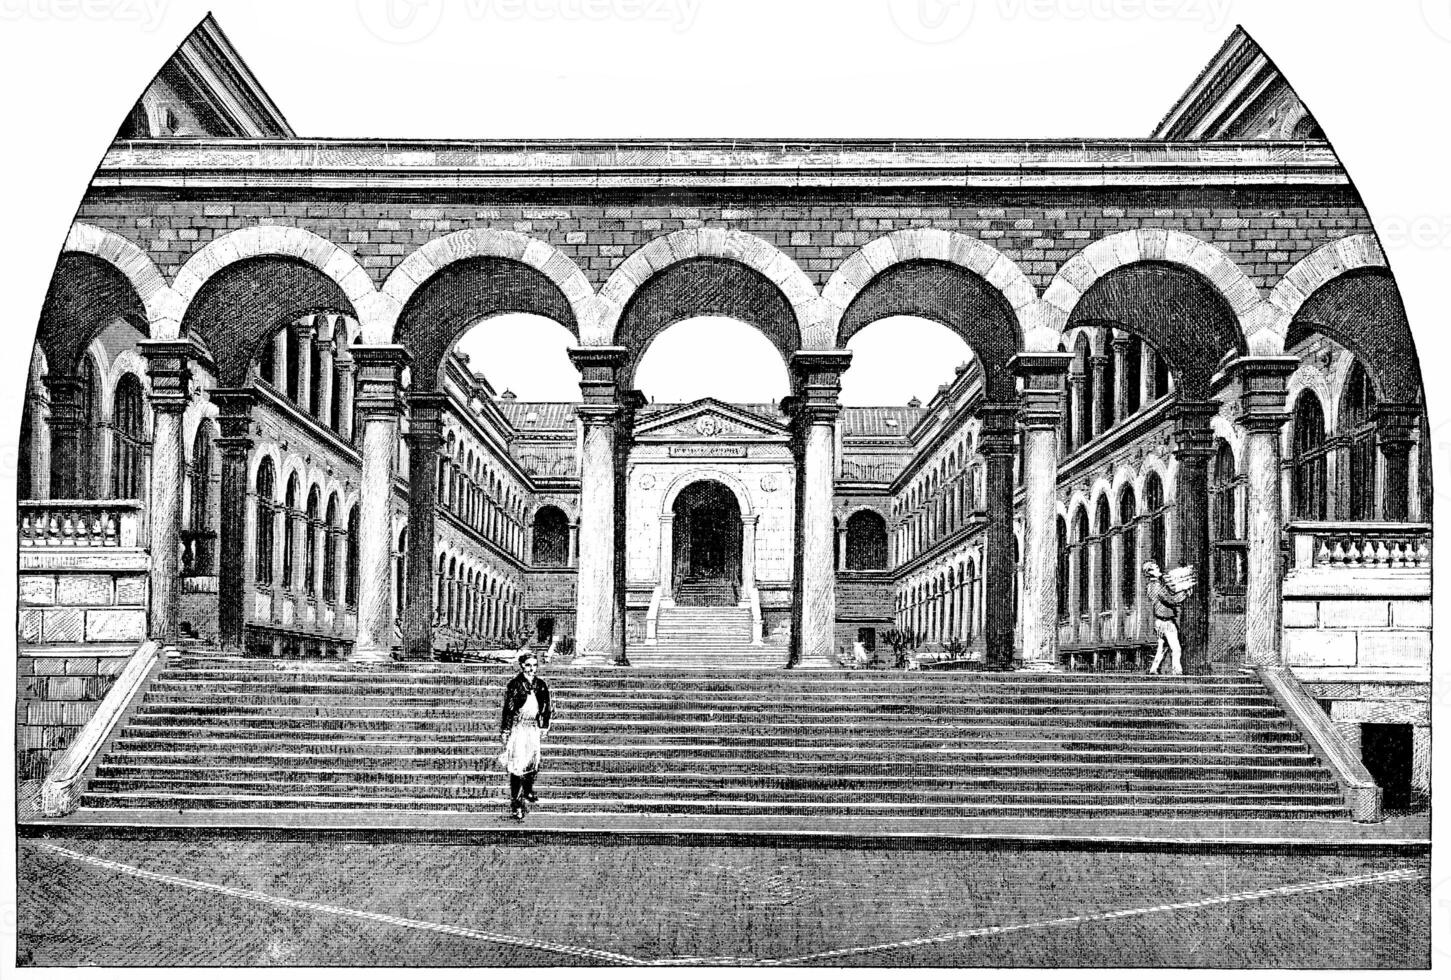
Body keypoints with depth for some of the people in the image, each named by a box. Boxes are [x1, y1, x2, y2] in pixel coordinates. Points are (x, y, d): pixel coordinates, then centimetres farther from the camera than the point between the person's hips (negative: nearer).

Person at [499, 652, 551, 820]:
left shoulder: (541, 685, 5)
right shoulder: (515, 685, -9)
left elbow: (546, 707, 15)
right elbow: (508, 709, -8)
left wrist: (544, 727, 13)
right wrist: (505, 733, -10)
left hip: (533, 728, 5)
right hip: (517, 728, -5)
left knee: (533, 763, 10)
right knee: (517, 766, -6)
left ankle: (528, 792, 37)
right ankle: (515, 804, -2)